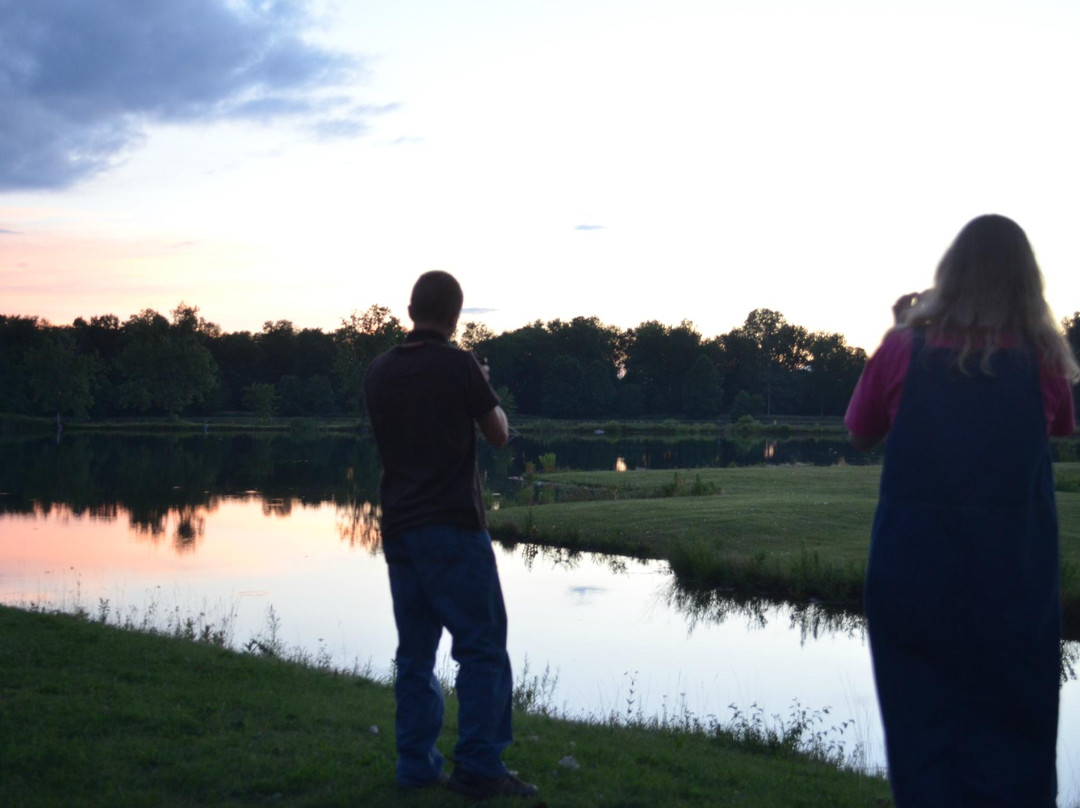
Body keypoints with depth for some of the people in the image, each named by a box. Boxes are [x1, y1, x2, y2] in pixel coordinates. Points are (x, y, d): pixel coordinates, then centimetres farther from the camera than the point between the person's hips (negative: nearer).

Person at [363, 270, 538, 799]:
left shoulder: (379, 373, 7)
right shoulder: (459, 366, -10)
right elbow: (499, 435, 2)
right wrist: (484, 390, 20)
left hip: (399, 530, 6)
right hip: (452, 527, -6)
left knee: (415, 652, 11)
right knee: (483, 648, -1)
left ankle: (416, 766, 12)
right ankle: (479, 769, -3)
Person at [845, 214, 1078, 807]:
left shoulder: (905, 350, -6)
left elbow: (860, 436, 7)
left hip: (911, 575, 0)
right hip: (1012, 581, 0)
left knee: (923, 735, 12)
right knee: (1012, 741, 13)